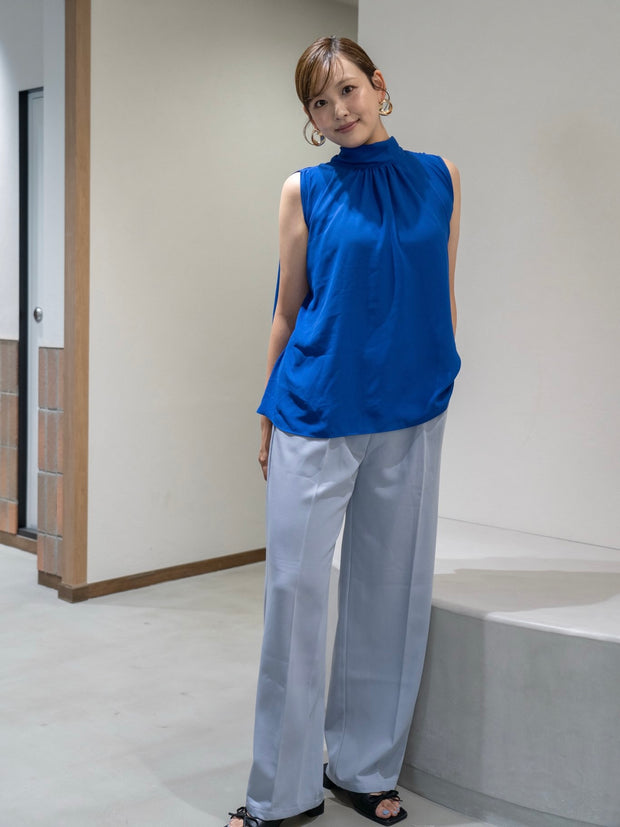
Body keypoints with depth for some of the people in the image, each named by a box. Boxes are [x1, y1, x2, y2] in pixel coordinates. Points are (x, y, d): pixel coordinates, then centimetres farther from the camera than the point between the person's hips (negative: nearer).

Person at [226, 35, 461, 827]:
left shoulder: (437, 179, 7)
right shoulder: (306, 191, 3)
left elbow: (443, 296, 11)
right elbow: (287, 310, 6)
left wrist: (441, 388, 9)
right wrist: (269, 413, 6)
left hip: (408, 419, 2)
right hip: (316, 415, -2)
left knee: (389, 591, 8)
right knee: (295, 590, -2)